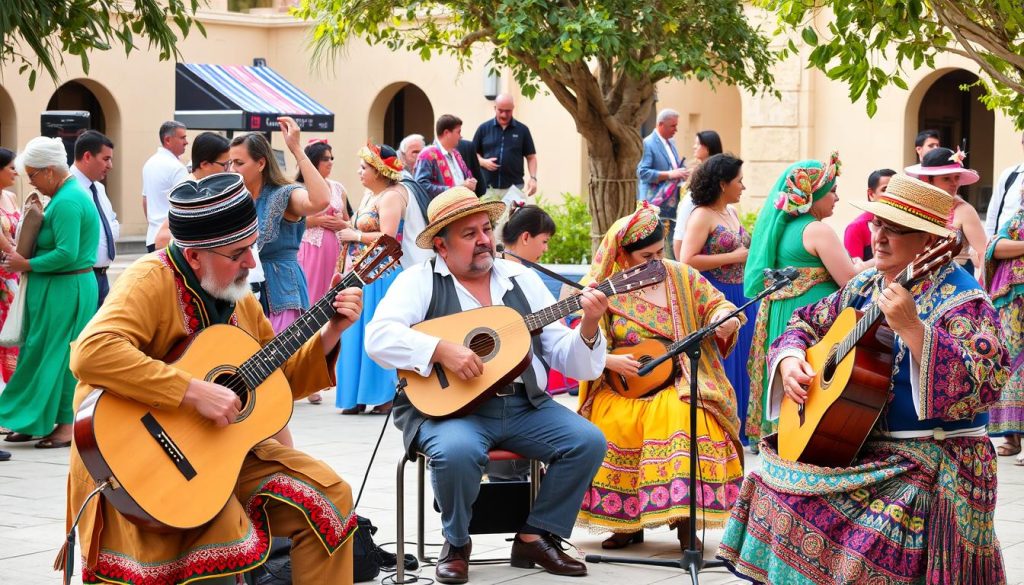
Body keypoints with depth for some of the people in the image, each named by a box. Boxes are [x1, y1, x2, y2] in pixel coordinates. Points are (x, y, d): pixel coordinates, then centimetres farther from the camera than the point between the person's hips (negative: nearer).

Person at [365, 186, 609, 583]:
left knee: (588, 441, -16)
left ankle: (536, 537, 3)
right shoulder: (421, 282, 1)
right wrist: (441, 350, -25)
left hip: (524, 406, 5)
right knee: (457, 451, -36)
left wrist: (588, 327, -10)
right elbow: (378, 338, -15)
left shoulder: (522, 280, 13)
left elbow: (564, 359, 11)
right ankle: (456, 544, -5)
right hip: (448, 405, -4)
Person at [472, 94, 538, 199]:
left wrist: (533, 178, -4)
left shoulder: (522, 130, 6)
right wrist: (483, 162, -7)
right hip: (488, 188, 1)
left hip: (515, 188, -1)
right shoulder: (484, 129, 6)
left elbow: (531, 157, 9)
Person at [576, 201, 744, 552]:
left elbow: (716, 304, 6)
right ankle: (626, 522, -8)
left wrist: (725, 319, -17)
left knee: (682, 415, -32)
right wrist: (610, 361, -18)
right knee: (611, 425, -29)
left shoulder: (681, 277, 8)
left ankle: (685, 523, -24)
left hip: (677, 383, 0)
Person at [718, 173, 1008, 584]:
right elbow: (807, 323, 24)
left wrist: (912, 329, -35)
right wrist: (790, 360, 2)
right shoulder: (866, 287, 11)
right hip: (859, 445, 8)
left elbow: (983, 384, -27)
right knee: (775, 483, -6)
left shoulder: (960, 299, -13)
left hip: (931, 458, -8)